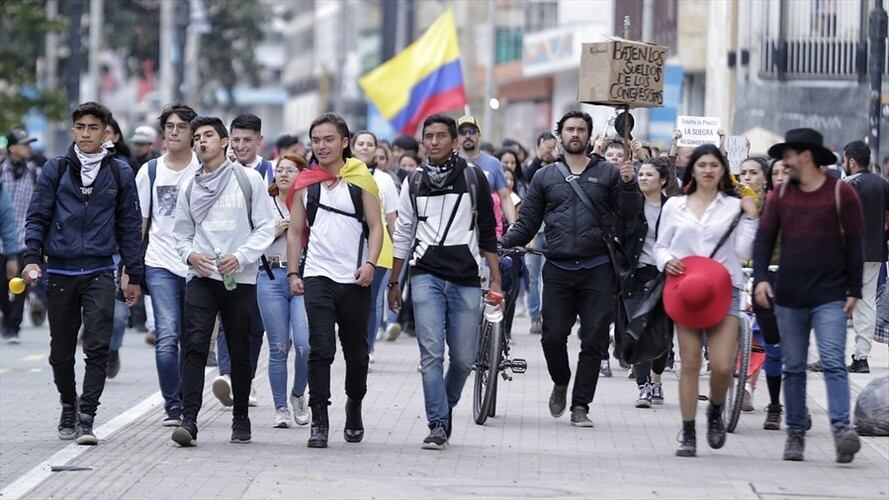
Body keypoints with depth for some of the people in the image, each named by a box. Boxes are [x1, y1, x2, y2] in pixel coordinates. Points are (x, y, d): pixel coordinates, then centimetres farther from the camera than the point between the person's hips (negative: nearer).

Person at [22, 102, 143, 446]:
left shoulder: (120, 173, 7)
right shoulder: (56, 170, 5)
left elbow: (129, 225, 11)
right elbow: (37, 217, 6)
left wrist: (134, 276, 9)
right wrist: (32, 258, -8)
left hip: (100, 273, -1)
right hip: (60, 272, 1)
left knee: (98, 348, -13)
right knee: (61, 351, 9)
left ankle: (86, 418, -12)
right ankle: (68, 407, 29)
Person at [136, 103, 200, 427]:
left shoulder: (205, 171, 2)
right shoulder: (150, 172, 7)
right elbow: (137, 223, 11)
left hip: (198, 266, 0)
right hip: (160, 265, 0)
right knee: (167, 336, -12)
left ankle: (187, 403, 20)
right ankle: (172, 406, -6)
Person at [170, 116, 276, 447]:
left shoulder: (249, 180, 2)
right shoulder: (189, 188, 11)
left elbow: (265, 227, 1)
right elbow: (181, 232, 17)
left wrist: (240, 257, -13)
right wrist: (190, 254, -5)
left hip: (240, 279, -1)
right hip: (201, 279, 1)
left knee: (240, 352, 6)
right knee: (194, 346, -13)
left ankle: (240, 420, 19)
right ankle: (188, 419, -18)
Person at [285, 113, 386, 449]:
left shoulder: (361, 179, 4)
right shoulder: (305, 183, 9)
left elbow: (376, 226, 2)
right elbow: (295, 231, 12)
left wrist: (370, 263, -12)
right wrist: (292, 273, 3)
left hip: (355, 279, 0)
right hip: (317, 277, 0)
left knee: (356, 351, 10)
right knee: (320, 349, -12)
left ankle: (354, 407, 32)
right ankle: (319, 421, -13)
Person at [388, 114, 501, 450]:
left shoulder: (474, 178, 5)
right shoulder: (414, 183, 9)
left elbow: (488, 233, 7)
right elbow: (402, 236, 17)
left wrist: (496, 281, 2)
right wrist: (394, 283, 16)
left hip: (466, 278, 0)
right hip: (426, 275, 0)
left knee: (463, 358, 3)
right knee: (431, 354, -10)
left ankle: (445, 406, 29)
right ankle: (438, 425, -8)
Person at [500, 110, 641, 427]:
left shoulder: (607, 173, 10)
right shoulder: (545, 177, 13)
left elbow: (630, 213, 5)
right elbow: (527, 223, 13)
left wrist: (628, 184, -13)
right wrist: (499, 245, -2)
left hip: (597, 270, -1)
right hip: (558, 269, 1)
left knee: (594, 340, -2)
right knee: (553, 336, -6)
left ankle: (580, 406, 5)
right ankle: (561, 384, 23)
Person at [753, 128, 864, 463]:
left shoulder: (841, 193, -2)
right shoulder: (781, 195, 9)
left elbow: (854, 244, -1)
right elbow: (764, 238, 5)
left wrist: (854, 290, -5)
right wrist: (760, 278, -11)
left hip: (829, 296, -4)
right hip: (789, 296, 4)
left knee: (833, 363, -15)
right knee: (793, 368, 8)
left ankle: (842, 429, -24)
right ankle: (795, 433, 14)